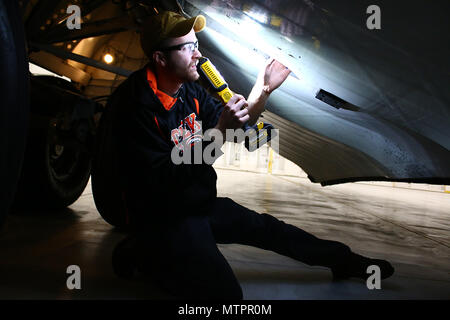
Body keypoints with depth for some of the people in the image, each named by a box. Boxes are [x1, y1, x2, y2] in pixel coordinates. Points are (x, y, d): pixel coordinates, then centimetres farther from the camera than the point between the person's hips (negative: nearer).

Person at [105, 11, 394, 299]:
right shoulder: (136, 103, -23)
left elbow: (239, 123, 13)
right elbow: (163, 179, -29)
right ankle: (143, 253, 3)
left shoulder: (190, 90, 3)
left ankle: (342, 259, 30)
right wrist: (220, 131, -34)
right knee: (226, 293, -17)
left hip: (201, 203, 8)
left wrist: (264, 89, 0)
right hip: (163, 219, -8)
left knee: (266, 228, 12)